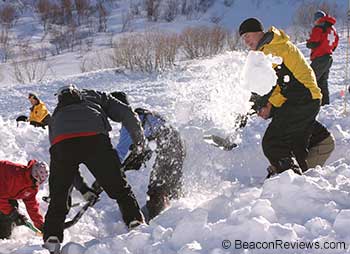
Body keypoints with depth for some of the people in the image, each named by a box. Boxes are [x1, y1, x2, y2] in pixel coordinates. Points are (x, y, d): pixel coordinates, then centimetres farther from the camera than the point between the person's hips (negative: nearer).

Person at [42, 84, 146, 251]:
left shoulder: (56, 113, 43)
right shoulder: (97, 96, 37)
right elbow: (126, 114, 23)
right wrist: (139, 140, 34)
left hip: (60, 142, 2)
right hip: (95, 138, -2)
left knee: (58, 196, 14)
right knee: (118, 187, 11)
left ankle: (52, 238, 4)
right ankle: (135, 221, 3)